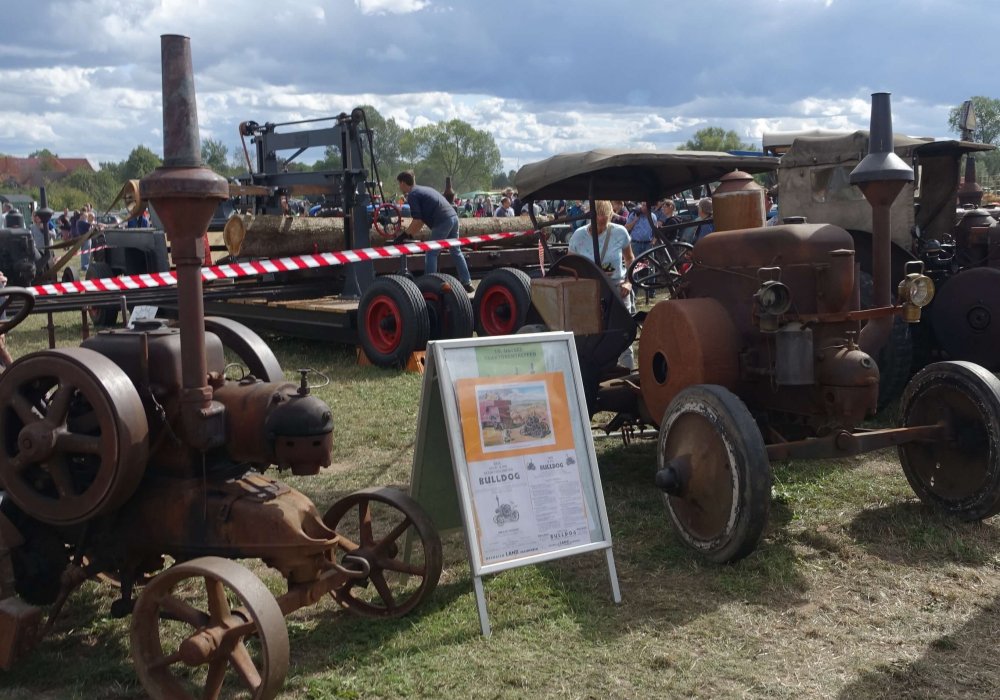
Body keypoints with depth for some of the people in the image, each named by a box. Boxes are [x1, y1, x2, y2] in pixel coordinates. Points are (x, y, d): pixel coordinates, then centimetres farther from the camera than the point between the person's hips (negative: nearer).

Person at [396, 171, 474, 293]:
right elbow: (422, 219, 27)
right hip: (454, 217, 9)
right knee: (456, 251, 17)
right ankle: (467, 283, 20)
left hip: (442, 221, -9)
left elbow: (417, 221, -9)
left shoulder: (412, 195, -3)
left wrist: (406, 235, 2)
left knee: (431, 254, 0)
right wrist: (410, 233, 27)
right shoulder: (423, 189, 25)